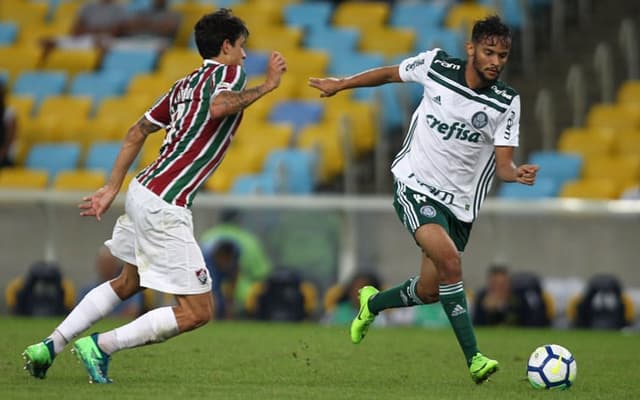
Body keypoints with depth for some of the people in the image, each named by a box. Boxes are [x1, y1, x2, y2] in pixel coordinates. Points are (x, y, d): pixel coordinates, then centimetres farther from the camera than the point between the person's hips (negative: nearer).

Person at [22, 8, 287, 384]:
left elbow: (137, 132, 22)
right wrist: (267, 86, -19)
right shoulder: (230, 72, -6)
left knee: (128, 283, 32)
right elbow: (218, 106, -30)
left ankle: (49, 346, 28)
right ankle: (100, 346, -6)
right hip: (165, 207, -9)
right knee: (197, 311, -5)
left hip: (143, 189, 9)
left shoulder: (185, 84, 19)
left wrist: (112, 189, 25)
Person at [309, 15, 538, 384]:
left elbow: (503, 164, -13)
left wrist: (517, 173, -36)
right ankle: (474, 358, -25)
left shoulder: (507, 103, -9)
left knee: (430, 291, 6)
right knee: (449, 259, -27)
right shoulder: (436, 65, -9)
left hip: (460, 201, 3)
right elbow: (391, 74, 10)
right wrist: (340, 84, 18)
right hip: (416, 186, -3)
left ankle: (372, 303, 40)